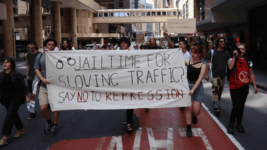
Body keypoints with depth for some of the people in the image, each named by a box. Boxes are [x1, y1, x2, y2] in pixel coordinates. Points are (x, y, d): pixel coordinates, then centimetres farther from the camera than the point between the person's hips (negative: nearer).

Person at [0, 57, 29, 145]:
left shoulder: (17, 74, -8)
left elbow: (23, 85, -6)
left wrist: (26, 96, -8)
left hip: (16, 97, -5)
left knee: (9, 115, -11)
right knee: (13, 114, 15)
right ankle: (21, 129, 35)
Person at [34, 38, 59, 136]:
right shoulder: (40, 56, 6)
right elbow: (36, 69, 4)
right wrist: (43, 79, -12)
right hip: (43, 86, 2)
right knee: (43, 108, -3)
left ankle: (54, 125, 27)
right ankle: (49, 122, 27)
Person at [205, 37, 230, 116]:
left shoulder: (226, 53, 9)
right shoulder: (212, 52, 0)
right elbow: (208, 63, 2)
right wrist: (207, 74, -2)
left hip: (223, 75, 4)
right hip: (215, 74, -4)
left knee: (220, 91, 11)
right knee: (215, 90, -14)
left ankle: (217, 105, 26)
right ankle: (216, 108, -17)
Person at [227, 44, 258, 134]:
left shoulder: (248, 61, 8)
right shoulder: (232, 59, -4)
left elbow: (251, 74, 12)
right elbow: (230, 67, -27)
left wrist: (254, 85, 9)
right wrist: (235, 56, -21)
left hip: (245, 87, 4)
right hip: (235, 87, -4)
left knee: (241, 106, 11)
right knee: (236, 106, -10)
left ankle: (239, 124, 26)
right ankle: (231, 124, 9)